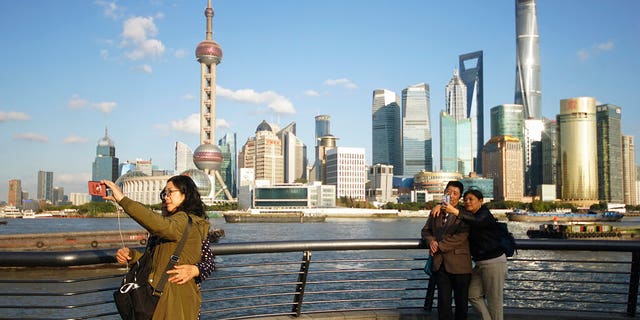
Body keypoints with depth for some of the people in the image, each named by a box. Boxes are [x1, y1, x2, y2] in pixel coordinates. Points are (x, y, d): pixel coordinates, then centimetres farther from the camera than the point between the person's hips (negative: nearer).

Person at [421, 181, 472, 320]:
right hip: (440, 263, 4)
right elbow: (426, 230, 13)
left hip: (459, 264, -4)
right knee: (443, 301, 8)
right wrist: (431, 241, -9)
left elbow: (461, 237, -17)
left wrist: (439, 246, -15)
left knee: (461, 301, 9)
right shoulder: (436, 210, 12)